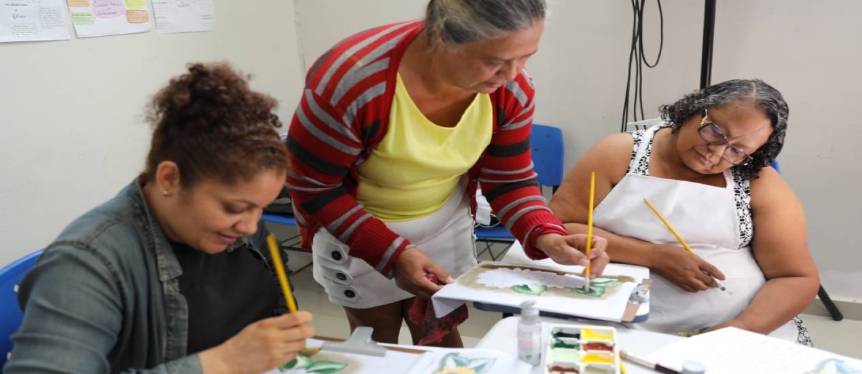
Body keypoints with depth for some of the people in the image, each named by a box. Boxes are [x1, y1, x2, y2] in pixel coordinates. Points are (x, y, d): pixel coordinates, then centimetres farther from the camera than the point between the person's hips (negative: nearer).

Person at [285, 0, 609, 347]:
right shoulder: (352, 81, -34)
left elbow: (510, 180, -8)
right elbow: (312, 186, -22)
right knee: (377, 345, 12)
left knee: (442, 338, 15)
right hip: (355, 224, -3)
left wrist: (547, 236, -27)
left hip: (445, 221, 4)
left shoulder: (512, 89, -21)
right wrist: (392, 253, -29)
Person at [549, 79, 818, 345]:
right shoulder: (620, 154, 0)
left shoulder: (760, 184, 1)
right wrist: (655, 256, -12)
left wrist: (738, 330, -16)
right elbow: (554, 229, -5)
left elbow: (798, 279, 1)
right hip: (625, 330, -1)